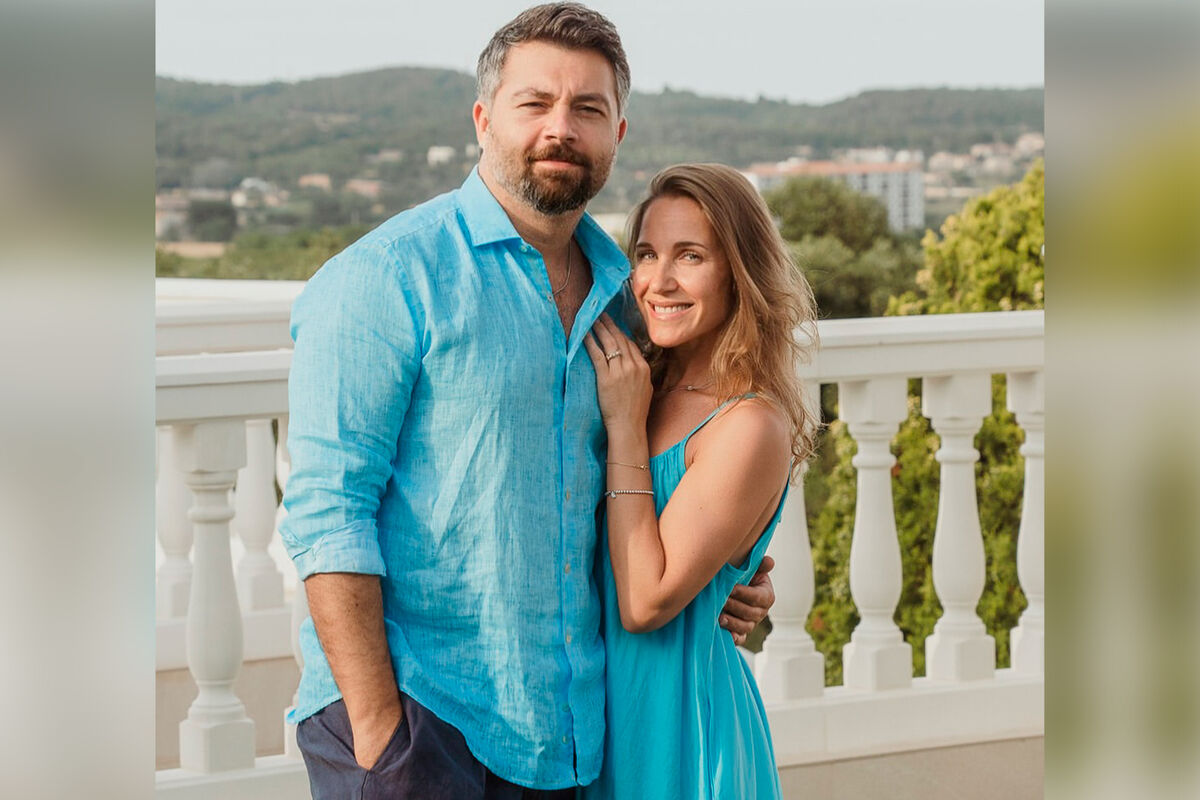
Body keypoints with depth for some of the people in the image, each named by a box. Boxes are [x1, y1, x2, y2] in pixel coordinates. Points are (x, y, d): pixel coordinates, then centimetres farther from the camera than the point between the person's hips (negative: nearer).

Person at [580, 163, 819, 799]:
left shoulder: (751, 426, -18)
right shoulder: (650, 392, 3)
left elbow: (647, 602, -21)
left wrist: (625, 425, -17)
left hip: (677, 716, -7)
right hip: (608, 704, 7)